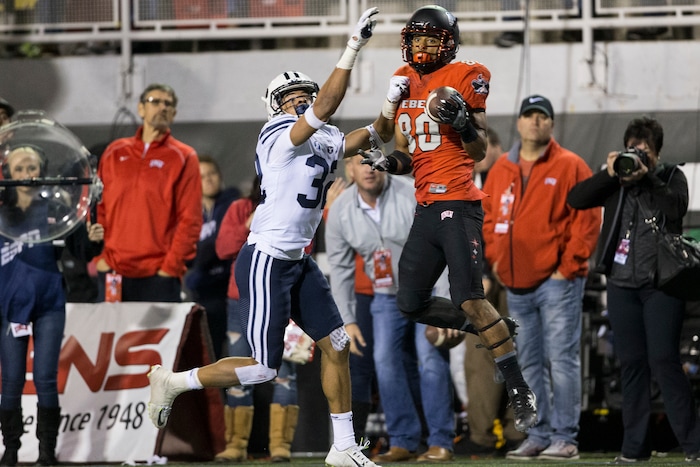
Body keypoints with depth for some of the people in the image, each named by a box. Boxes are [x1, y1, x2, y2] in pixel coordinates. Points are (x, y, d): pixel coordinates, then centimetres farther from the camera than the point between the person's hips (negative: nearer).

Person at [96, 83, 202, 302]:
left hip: (158, 276, -3)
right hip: (113, 273, 3)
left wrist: (171, 266, -10)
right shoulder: (115, 153, 14)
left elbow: (190, 219, -2)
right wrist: (99, 257, 2)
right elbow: (97, 207, 14)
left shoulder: (183, 158, 4)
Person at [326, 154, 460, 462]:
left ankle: (440, 442, -12)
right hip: (387, 297, 4)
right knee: (387, 364, -5)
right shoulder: (340, 211, -5)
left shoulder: (414, 195, -19)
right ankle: (403, 442, 3)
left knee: (431, 360, -15)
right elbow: (340, 269, 2)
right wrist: (347, 319, -2)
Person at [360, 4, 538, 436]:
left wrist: (463, 123, -21)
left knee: (470, 300, -14)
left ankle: (522, 394, -8)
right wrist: (388, 161, -2)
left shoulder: (465, 78, -5)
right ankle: (494, 328, 23)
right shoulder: (405, 84, 14)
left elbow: (480, 151, -3)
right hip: (426, 207, 8)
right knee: (411, 303, 7)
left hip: (458, 205, -8)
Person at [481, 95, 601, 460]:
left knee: (562, 359, -8)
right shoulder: (500, 170, 14)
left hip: (557, 282, -6)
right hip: (516, 285, 6)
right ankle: (537, 436, 14)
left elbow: (587, 220, -6)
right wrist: (494, 259, 6)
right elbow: (487, 218, 19)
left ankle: (564, 438, -8)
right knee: (529, 365, 9)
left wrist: (569, 265, -11)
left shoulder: (570, 166, -2)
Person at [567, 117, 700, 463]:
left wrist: (647, 178, -22)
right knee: (631, 363, 3)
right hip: (622, 282, 3)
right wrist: (609, 174, -12)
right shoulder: (614, 181, 12)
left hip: (661, 282, -3)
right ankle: (635, 446, 7)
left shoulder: (671, 177, 6)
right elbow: (575, 199, -1)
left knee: (664, 360, -10)